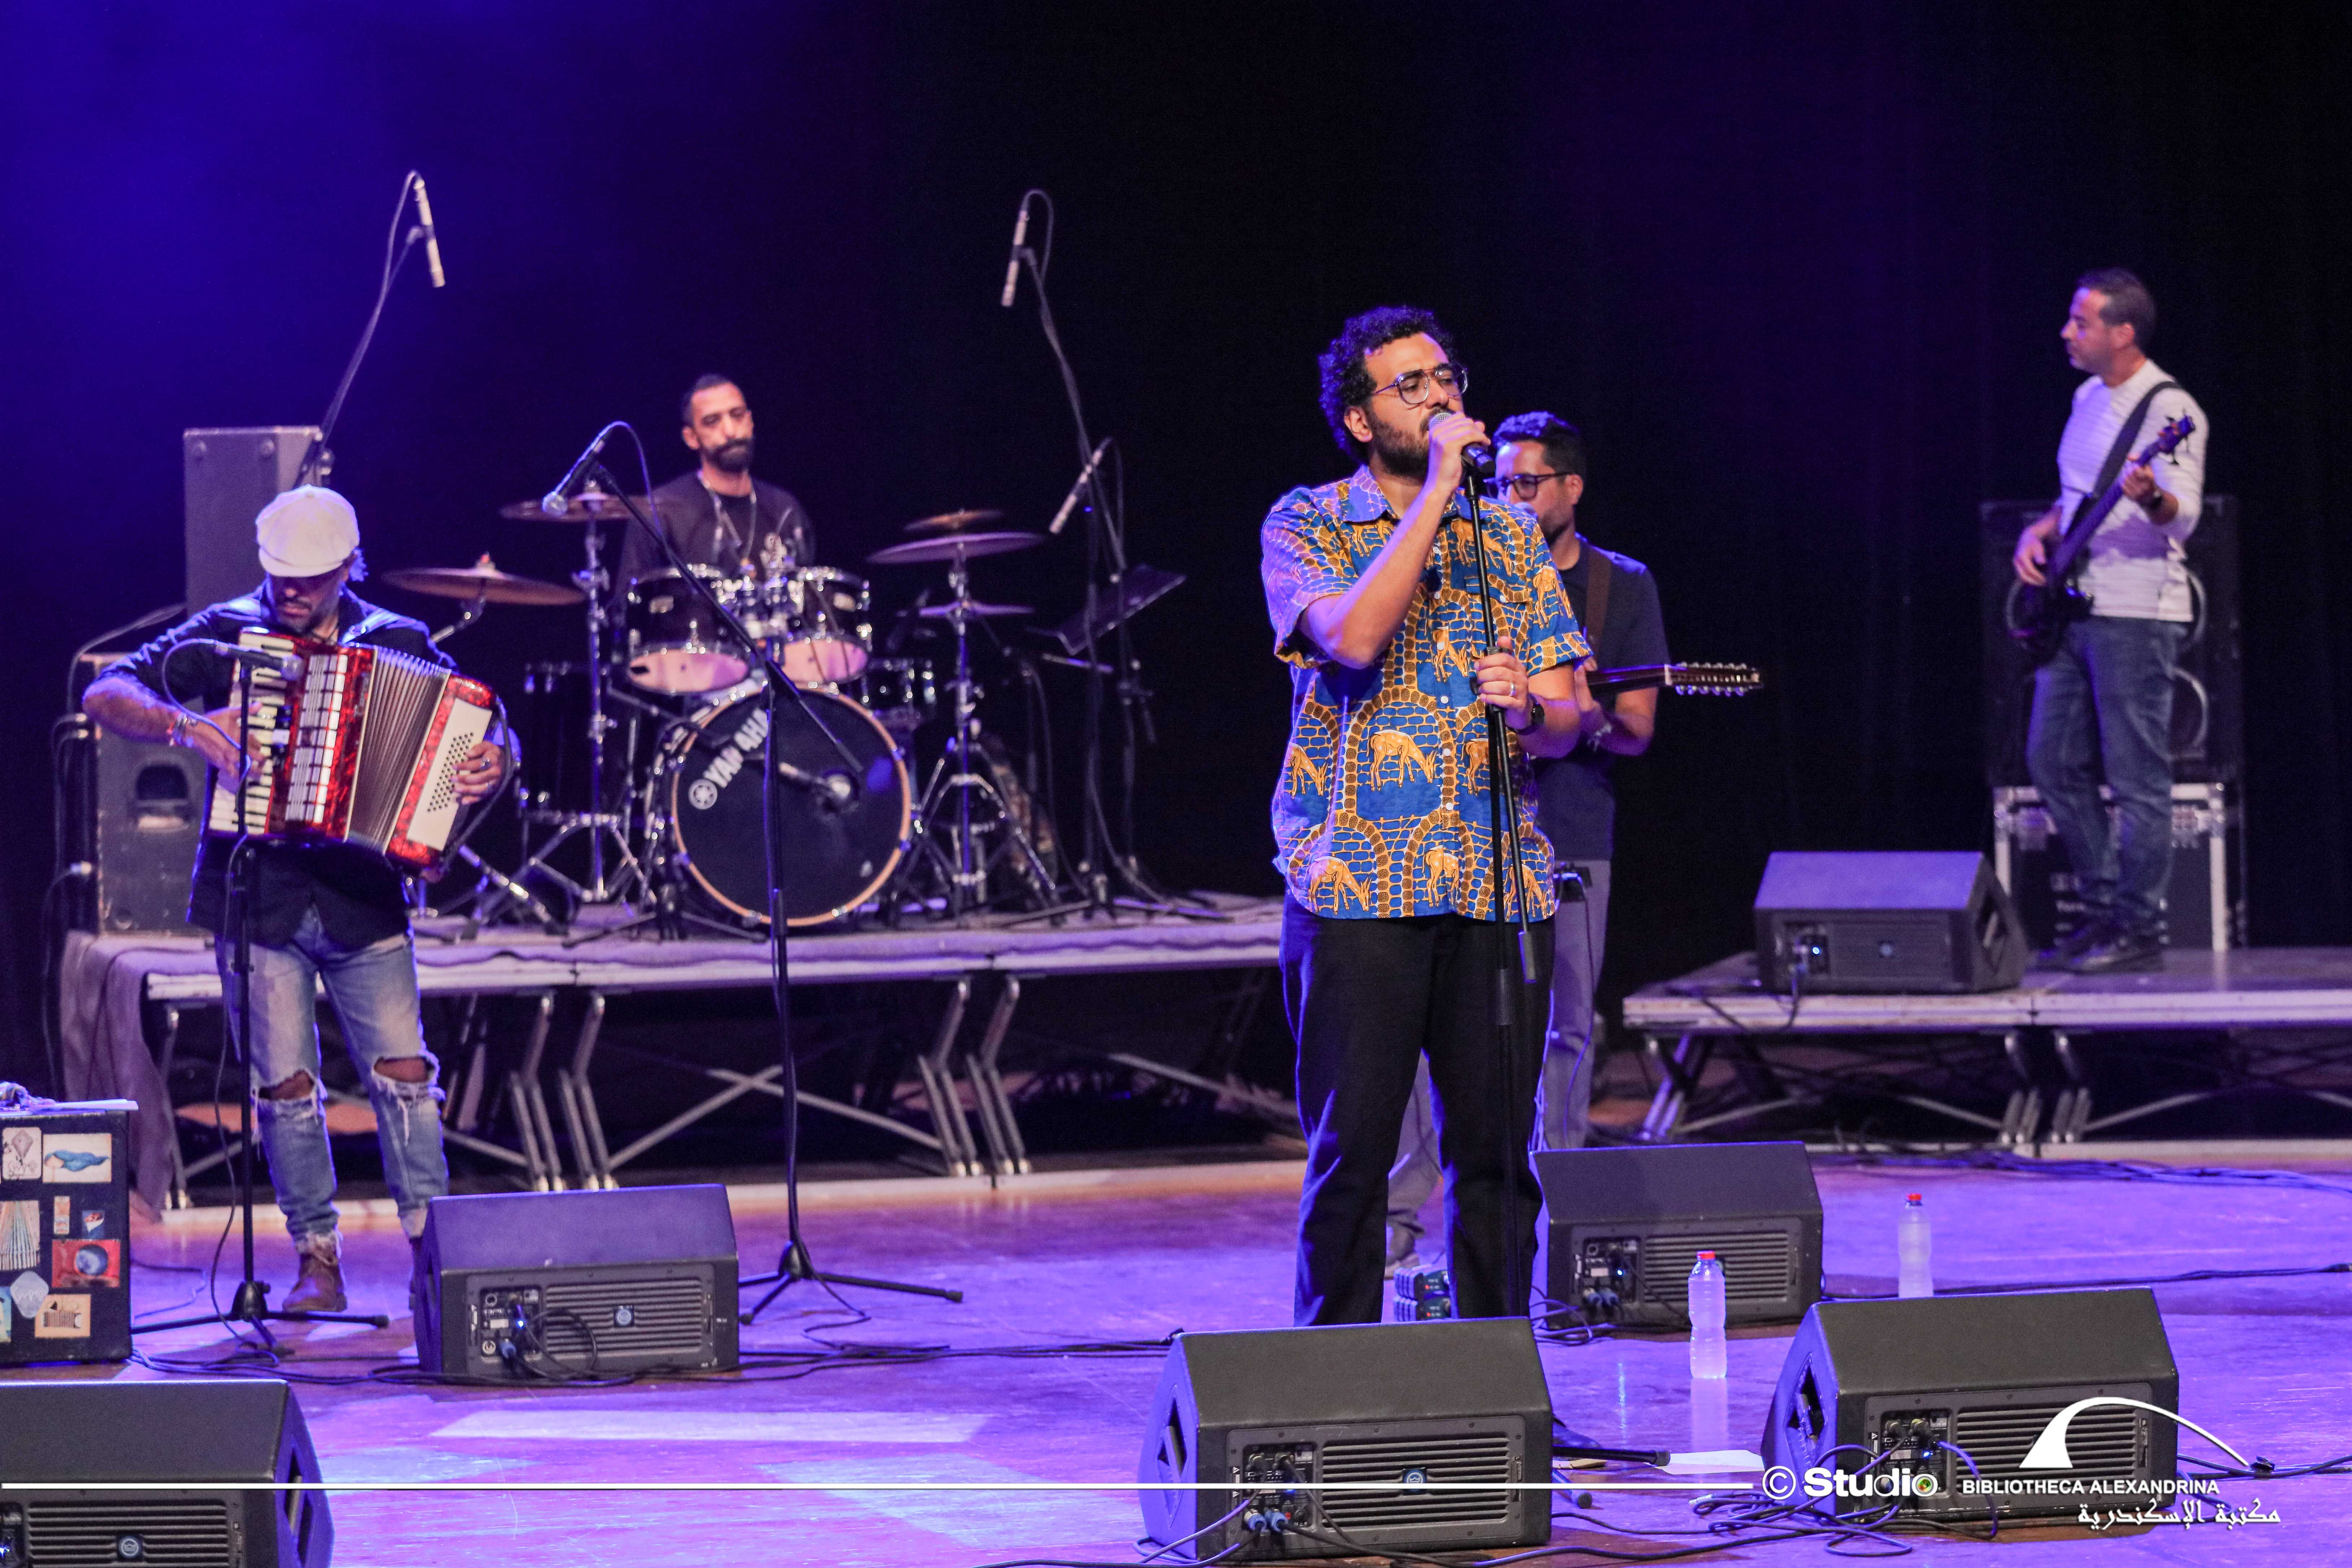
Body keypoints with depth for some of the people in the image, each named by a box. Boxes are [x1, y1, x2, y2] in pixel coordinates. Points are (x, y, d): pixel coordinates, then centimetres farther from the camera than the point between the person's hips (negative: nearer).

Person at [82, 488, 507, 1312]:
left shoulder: (399, 643, 7)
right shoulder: (227, 634, 2)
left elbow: (470, 720, 9)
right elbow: (104, 694, -3)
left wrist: (490, 762, -15)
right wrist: (183, 723, -21)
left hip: (362, 897, 1)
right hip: (257, 899, -1)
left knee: (403, 1072, -6)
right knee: (284, 1083, -1)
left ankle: (430, 1248, 1)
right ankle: (318, 1260, 9)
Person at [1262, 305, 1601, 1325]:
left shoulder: (1507, 535, 15)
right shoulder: (1308, 526, 3)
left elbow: (1571, 718, 12)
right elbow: (1352, 635, -18)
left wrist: (1531, 708, -13)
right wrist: (1435, 491, -14)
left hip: (1500, 885, 4)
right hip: (1358, 884, -4)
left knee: (1496, 1147, 4)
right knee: (1352, 1149, -3)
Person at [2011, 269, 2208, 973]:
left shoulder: (2169, 410, -12)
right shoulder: (2090, 398, 15)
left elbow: (2185, 517, -21)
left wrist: (2152, 498, -42)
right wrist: (2041, 532, 9)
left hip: (2135, 614, -9)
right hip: (2075, 610, 9)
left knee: (2136, 777, -5)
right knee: (2054, 762, 10)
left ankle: (2138, 929, 0)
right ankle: (2103, 909, 19)